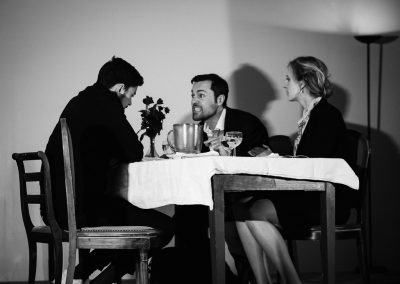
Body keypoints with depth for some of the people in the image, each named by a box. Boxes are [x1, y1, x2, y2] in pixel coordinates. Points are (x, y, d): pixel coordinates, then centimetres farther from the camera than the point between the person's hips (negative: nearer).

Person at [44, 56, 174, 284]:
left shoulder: (80, 102, 20)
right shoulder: (105, 102, -7)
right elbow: (135, 153, -6)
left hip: (58, 205, 10)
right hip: (82, 208, -10)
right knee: (164, 226, -3)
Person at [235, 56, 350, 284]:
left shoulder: (327, 115, -8)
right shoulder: (310, 115, 19)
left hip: (327, 203, -9)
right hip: (305, 197, 9)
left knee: (257, 212, -23)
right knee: (243, 210, -9)